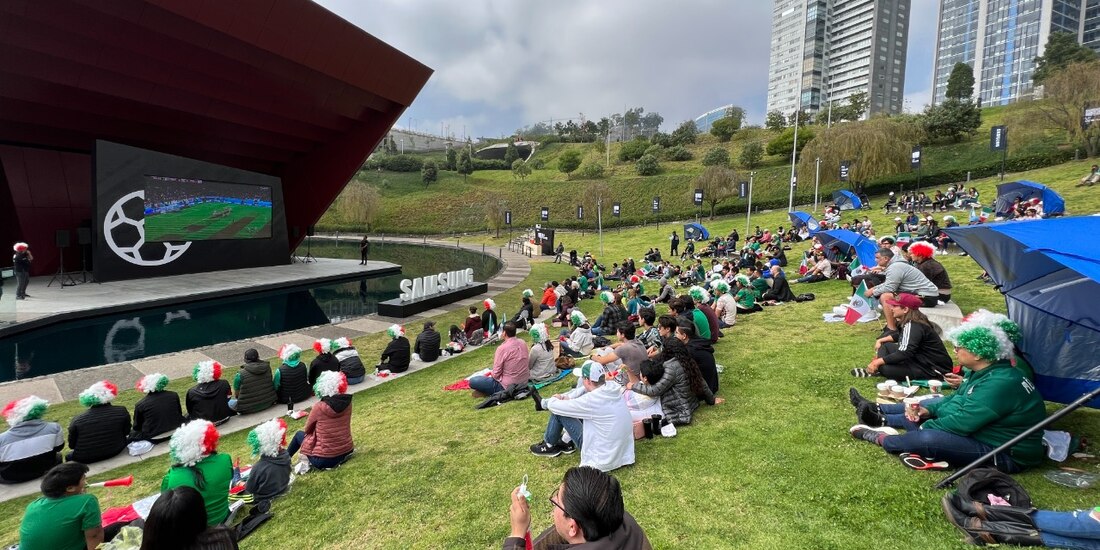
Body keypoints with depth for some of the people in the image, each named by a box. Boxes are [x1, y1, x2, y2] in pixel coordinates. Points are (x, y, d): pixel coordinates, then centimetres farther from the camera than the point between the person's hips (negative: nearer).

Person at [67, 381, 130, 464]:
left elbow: (71, 445, -7)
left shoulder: (77, 420, -17)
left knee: (69, 456, 30)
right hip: (116, 452, 0)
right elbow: (126, 433, -3)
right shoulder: (122, 411, -16)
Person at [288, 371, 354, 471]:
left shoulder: (319, 407, -16)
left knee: (299, 435, 22)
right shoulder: (347, 403, -6)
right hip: (347, 452, 4)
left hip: (323, 460, -4)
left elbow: (308, 429, 2)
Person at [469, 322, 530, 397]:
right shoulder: (523, 343, -2)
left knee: (472, 382, -3)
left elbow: (496, 374, -17)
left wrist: (491, 373, 8)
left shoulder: (502, 348, -21)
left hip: (508, 386, -7)